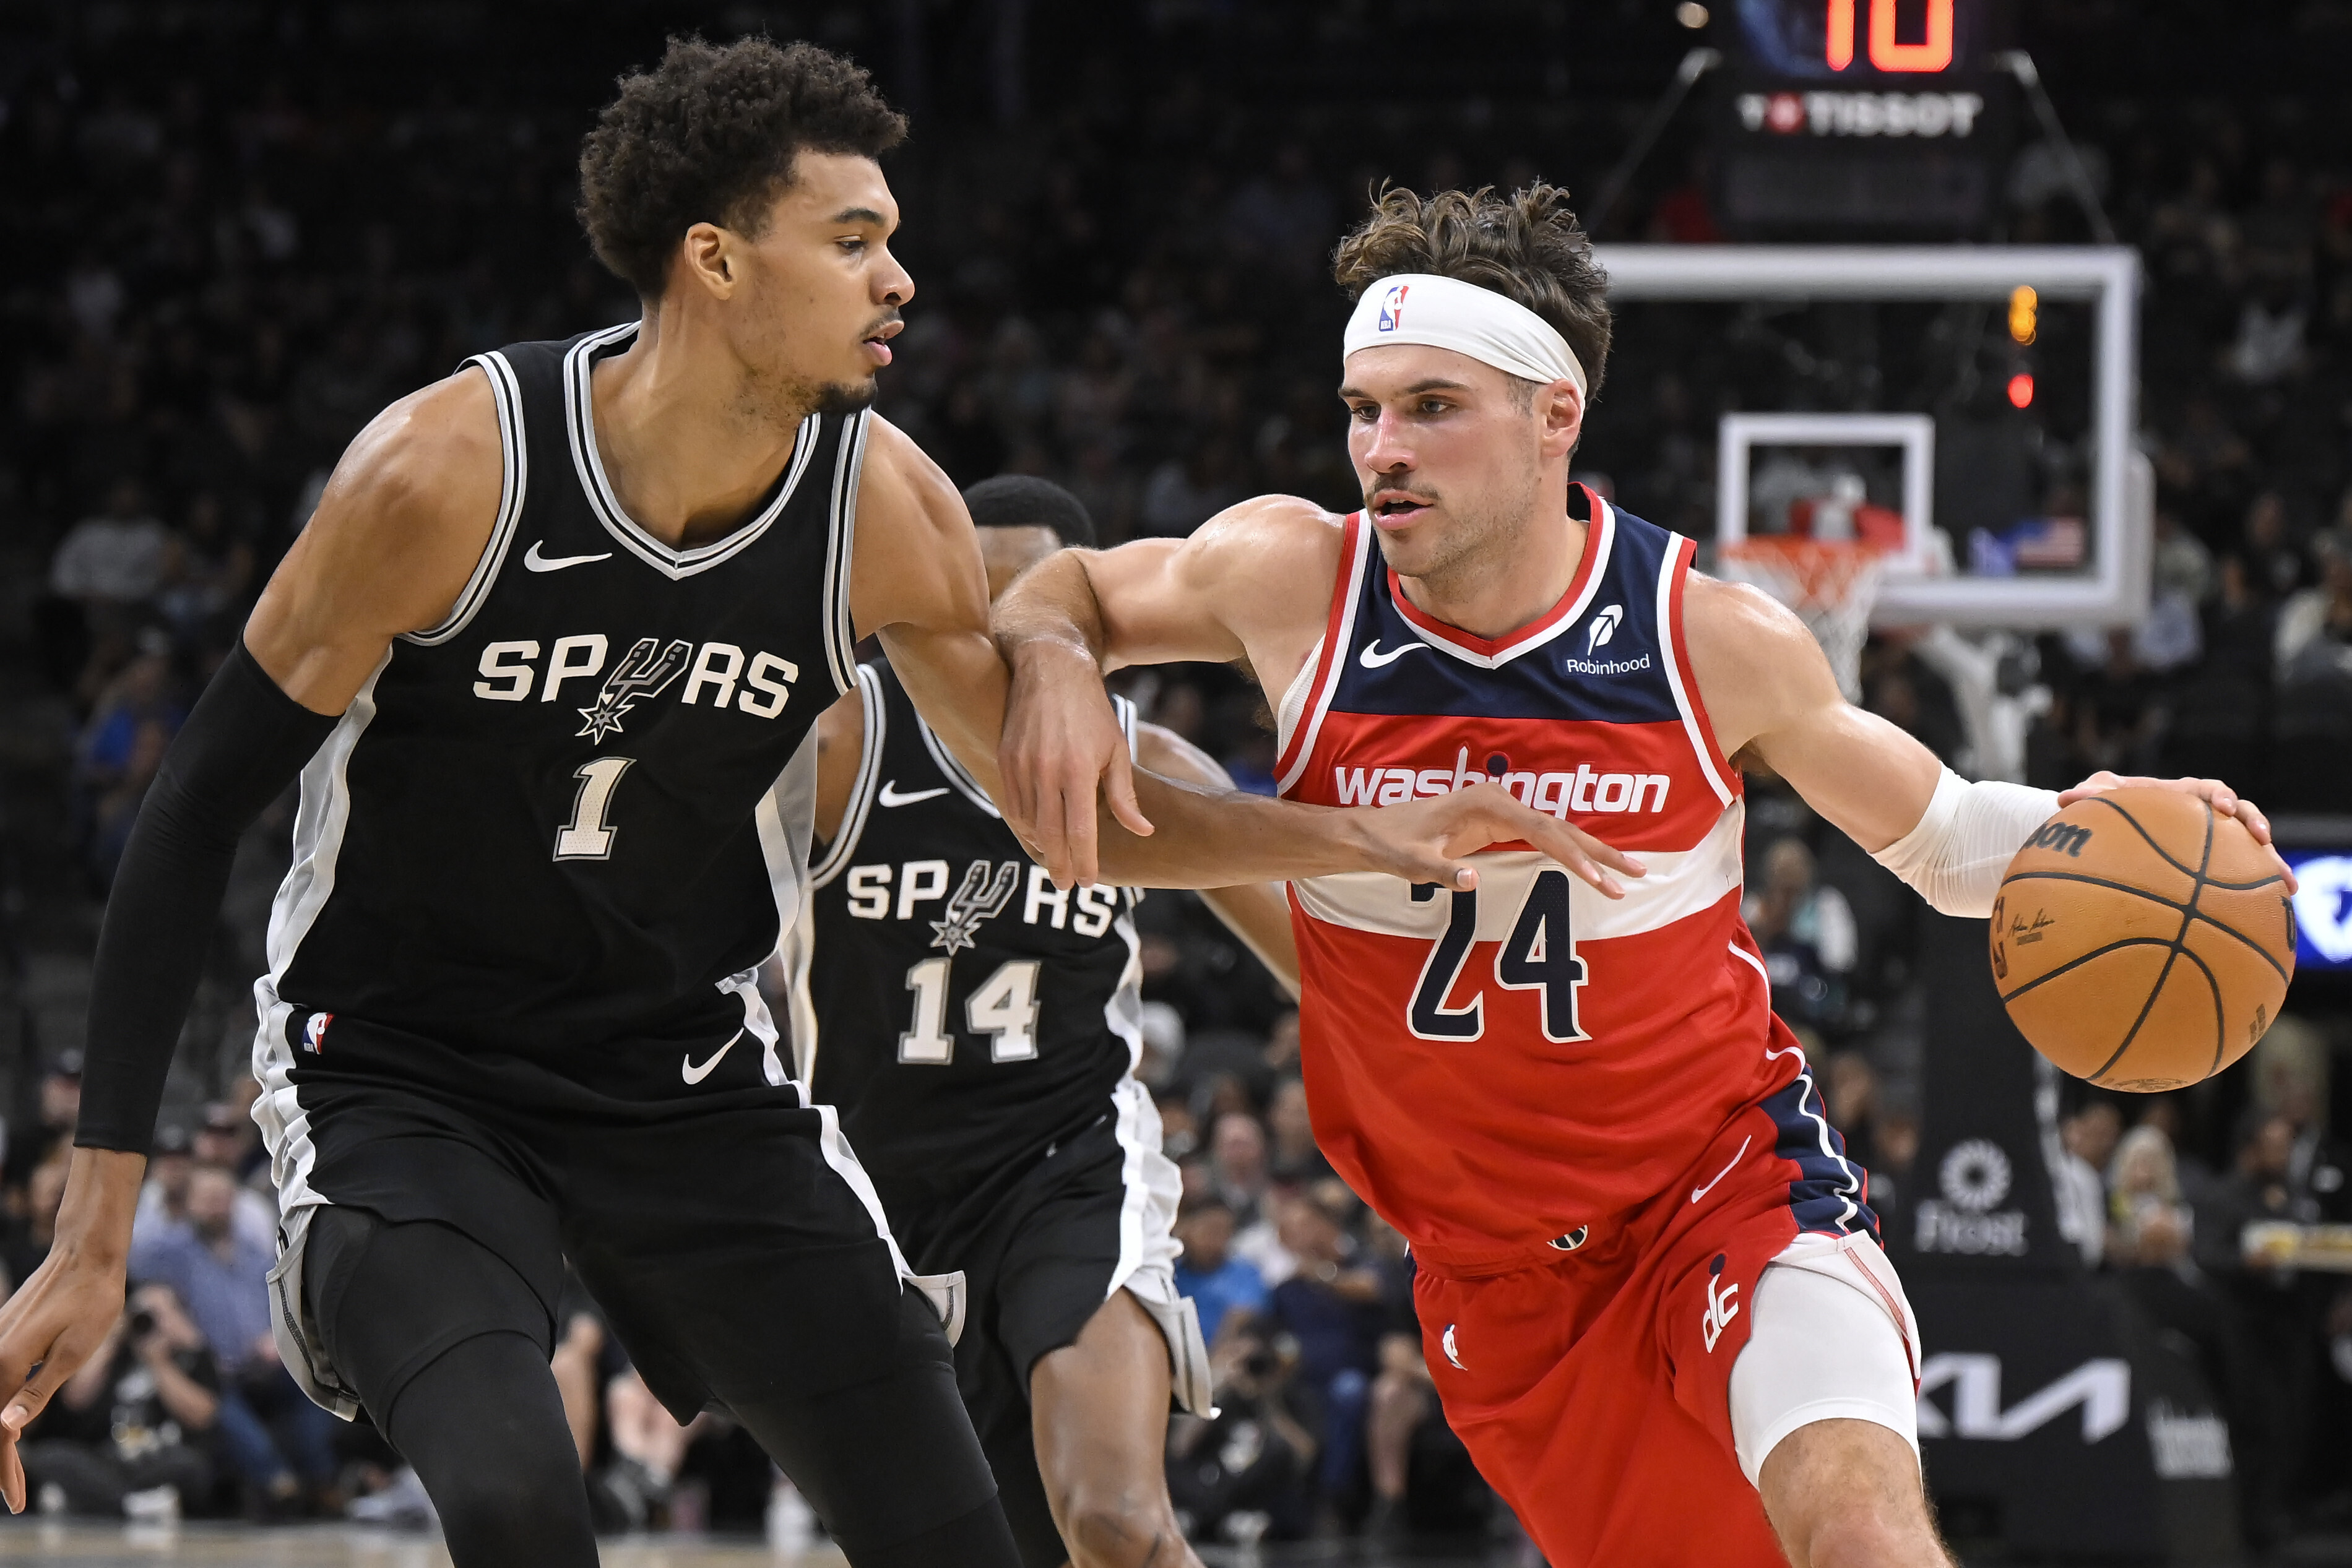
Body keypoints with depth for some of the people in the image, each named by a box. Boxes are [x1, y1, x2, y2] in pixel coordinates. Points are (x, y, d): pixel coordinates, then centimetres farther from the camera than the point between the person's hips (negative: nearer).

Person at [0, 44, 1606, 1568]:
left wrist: (1369, 839, -9)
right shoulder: (449, 470, -23)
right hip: (403, 1076, -5)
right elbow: (200, 814, -16)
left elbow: (1069, 811, 6)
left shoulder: (884, 510, -10)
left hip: (689, 1078, 5)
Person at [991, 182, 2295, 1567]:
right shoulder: (1294, 582, -10)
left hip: (1733, 1183, -3)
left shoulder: (1714, 642, -11)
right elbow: (1068, 590, 11)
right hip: (1494, 1264, 3)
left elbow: (1940, 838, 6)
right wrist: (1053, 664, -13)